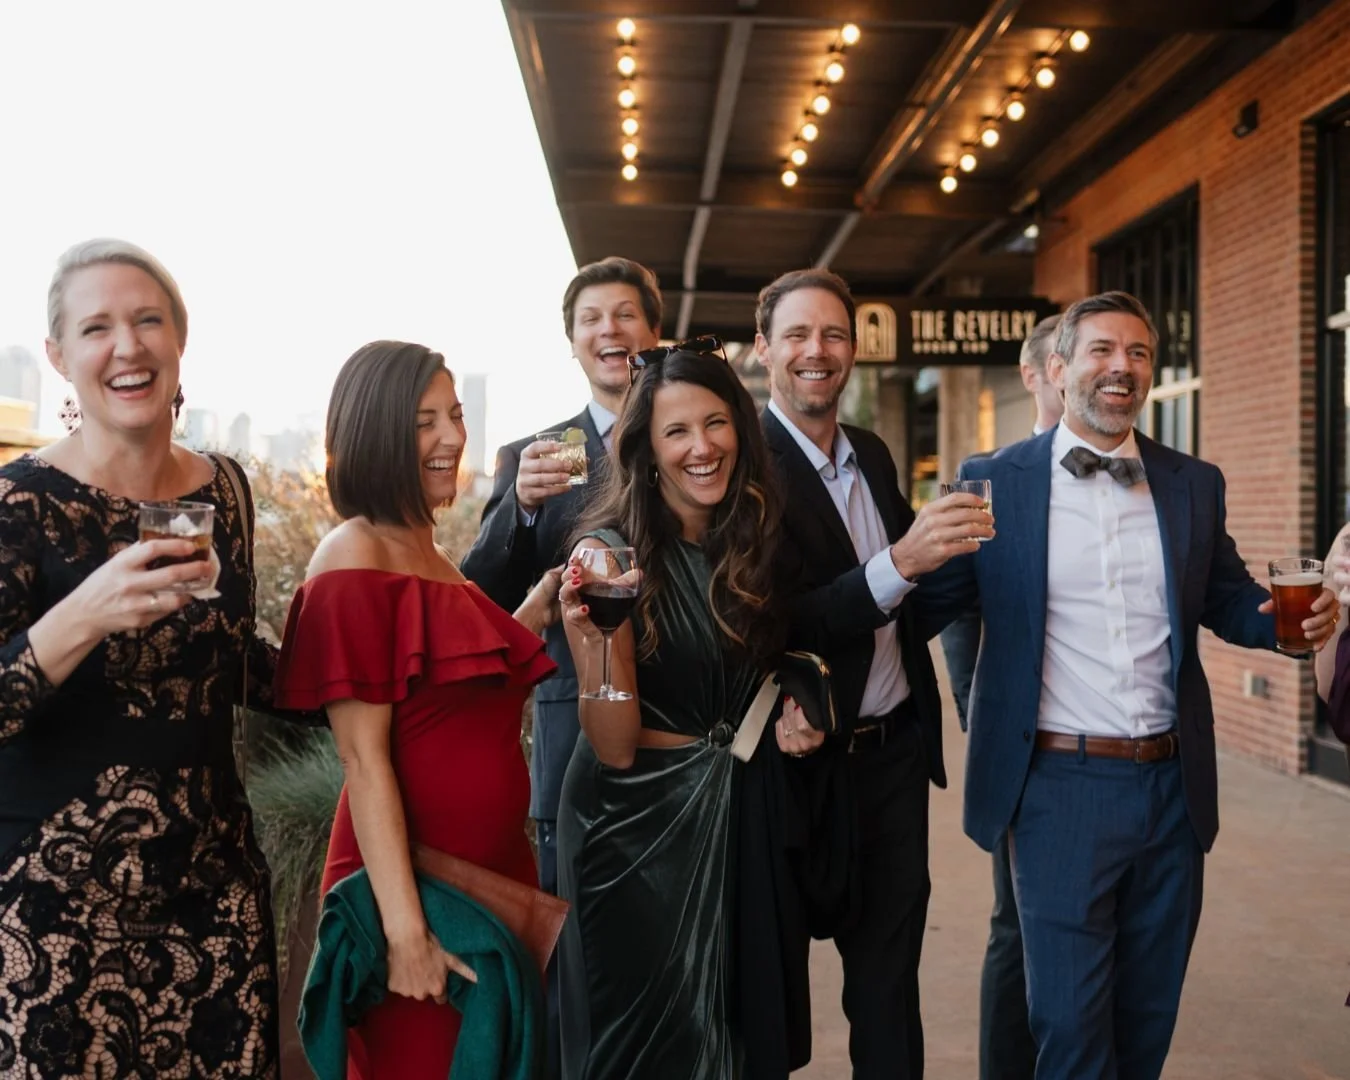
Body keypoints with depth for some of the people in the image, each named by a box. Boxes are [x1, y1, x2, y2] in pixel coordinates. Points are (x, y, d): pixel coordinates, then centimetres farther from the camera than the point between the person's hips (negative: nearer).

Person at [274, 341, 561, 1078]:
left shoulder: (432, 555, 11)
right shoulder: (353, 560, -13)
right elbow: (363, 756, -18)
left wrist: (537, 611, 7)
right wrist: (405, 928, -21)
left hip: (491, 871, 8)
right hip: (413, 886, -8)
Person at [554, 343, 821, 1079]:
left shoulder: (751, 539, 0)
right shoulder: (612, 551, -17)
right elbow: (615, 748, -19)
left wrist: (793, 707, -3)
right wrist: (591, 635, -35)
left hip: (734, 807, 6)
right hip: (637, 817, -6)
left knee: (732, 1020, 20)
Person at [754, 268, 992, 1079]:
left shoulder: (875, 455, 8)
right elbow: (777, 630, -22)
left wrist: (941, 543, -1)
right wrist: (899, 563, -32)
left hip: (896, 749, 6)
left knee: (890, 970, 15)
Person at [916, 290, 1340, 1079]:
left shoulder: (1196, 483, 7)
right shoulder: (995, 481, -3)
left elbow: (1227, 600, 14)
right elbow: (930, 603, -3)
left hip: (1175, 786, 4)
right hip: (1059, 785, -3)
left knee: (1149, 1016, 18)